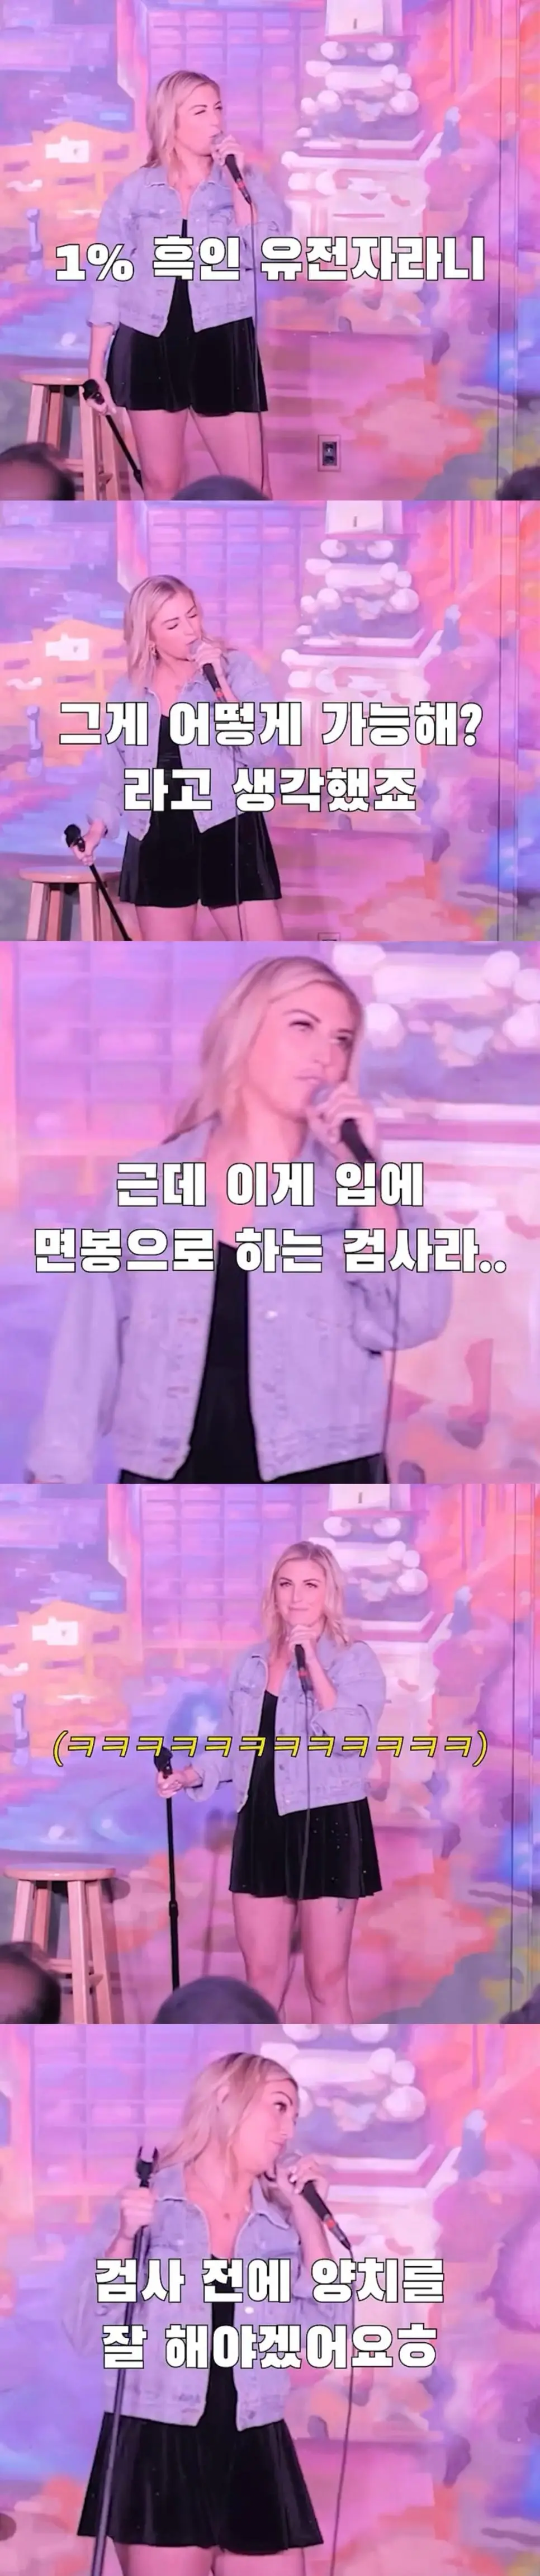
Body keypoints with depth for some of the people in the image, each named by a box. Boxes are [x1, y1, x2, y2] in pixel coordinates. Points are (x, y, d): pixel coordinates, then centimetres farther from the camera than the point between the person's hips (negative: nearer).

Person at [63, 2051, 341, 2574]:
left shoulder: (282, 2223, 11)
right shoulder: (143, 2205, 1)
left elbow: (328, 2326, 0)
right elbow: (86, 2333, -4)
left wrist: (307, 2218, -1)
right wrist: (125, 2240, -16)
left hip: (255, 2451, 4)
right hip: (159, 2447, -3)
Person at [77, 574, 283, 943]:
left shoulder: (236, 668, -3)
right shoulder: (127, 692, 7)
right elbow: (115, 771, 18)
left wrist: (222, 686, -21)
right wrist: (99, 826, 6)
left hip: (229, 832, -3)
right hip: (159, 841, 3)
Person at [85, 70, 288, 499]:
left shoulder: (246, 182, 2)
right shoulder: (134, 191, 2)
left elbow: (265, 256, -12)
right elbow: (110, 279, 5)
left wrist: (236, 183, -15)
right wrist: (95, 367, 3)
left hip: (222, 342, -1)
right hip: (150, 344, 1)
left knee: (251, 488, -3)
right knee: (161, 484, 10)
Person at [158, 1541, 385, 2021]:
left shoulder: (356, 1660, -5)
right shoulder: (253, 1662, 11)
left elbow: (353, 1737, -21)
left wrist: (312, 1661, -21)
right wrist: (188, 1776, 2)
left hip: (327, 1824, -5)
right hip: (263, 1824, 5)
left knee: (326, 1982, 1)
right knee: (261, 1976, 11)